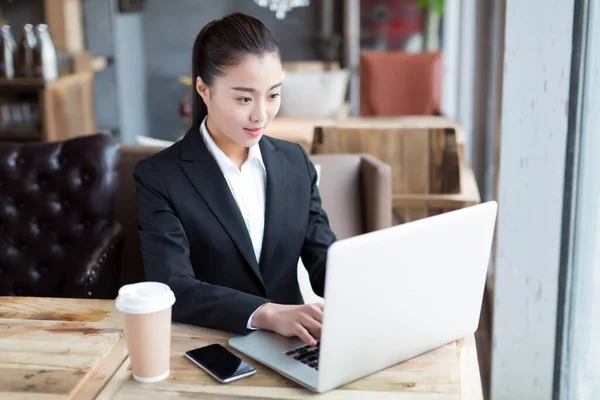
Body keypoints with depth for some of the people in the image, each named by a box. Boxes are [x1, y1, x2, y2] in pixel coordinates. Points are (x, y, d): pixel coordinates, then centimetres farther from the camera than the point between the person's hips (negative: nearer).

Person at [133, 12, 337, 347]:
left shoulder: (295, 161, 5)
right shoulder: (159, 177, -9)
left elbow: (324, 261, 4)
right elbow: (172, 289, -18)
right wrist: (267, 314, -32)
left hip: (290, 343, 5)